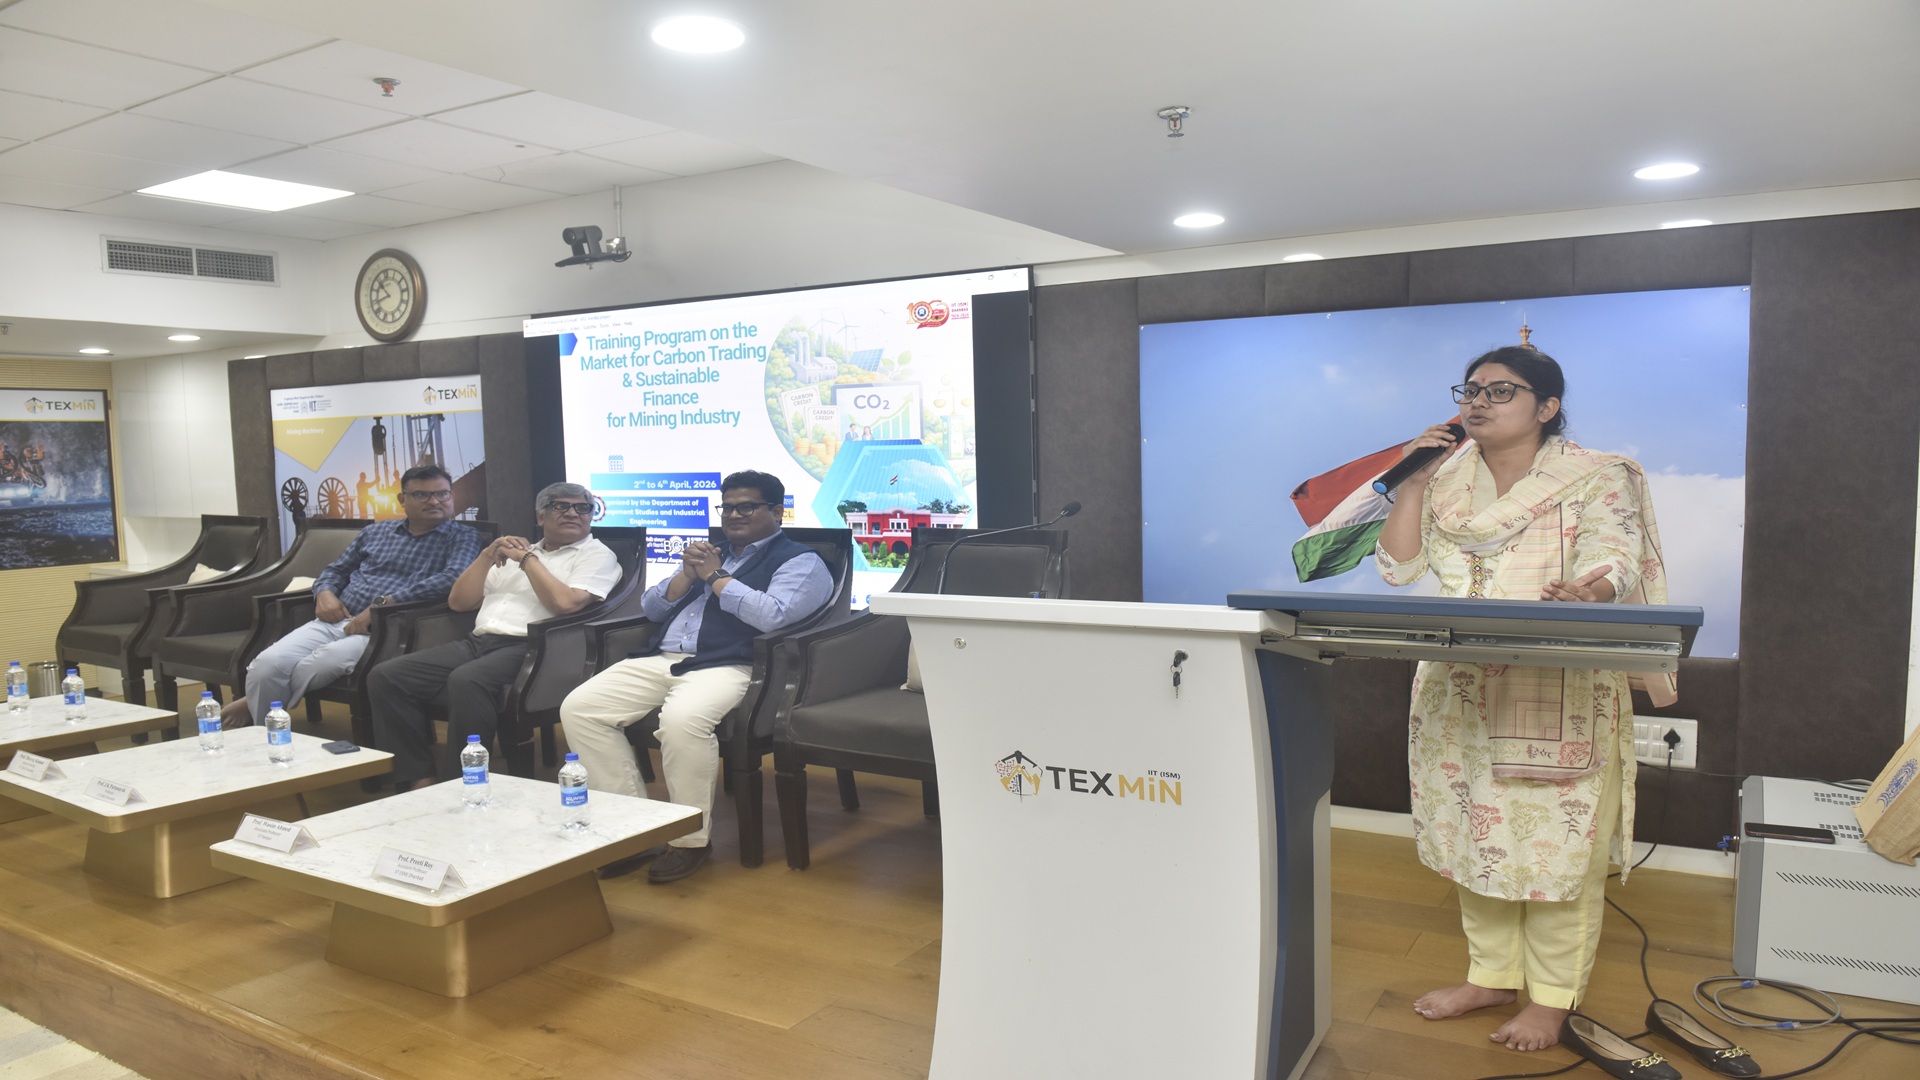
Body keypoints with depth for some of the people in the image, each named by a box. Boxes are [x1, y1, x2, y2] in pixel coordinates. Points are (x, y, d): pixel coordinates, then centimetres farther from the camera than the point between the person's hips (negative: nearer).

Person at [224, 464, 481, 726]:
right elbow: (336, 569, 30)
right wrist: (324, 592, 4)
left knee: (321, 663, -33)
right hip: (334, 621, 5)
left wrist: (383, 604, -20)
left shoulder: (462, 537, 5)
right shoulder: (375, 532, 22)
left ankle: (254, 705, -4)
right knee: (268, 663, -22)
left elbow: (453, 579, -15)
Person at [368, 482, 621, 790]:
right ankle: (419, 779, -10)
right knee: (385, 677, -11)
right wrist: (487, 556, 8)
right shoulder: (518, 553, 26)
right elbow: (458, 601, 21)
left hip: (529, 648, -7)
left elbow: (564, 602, -13)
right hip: (478, 642, 7)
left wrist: (527, 559, -3)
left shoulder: (597, 555, 7)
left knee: (467, 681, -37)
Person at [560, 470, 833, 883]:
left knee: (681, 719, -38)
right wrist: (687, 575, 6)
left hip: (726, 667, -7)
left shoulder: (799, 561, 6)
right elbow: (651, 608, 25)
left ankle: (691, 840, -17)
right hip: (659, 661, 7)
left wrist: (715, 577, -3)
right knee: (578, 708, -12)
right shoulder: (709, 552, 28)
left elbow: (771, 616, -14)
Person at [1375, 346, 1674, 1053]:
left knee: (1556, 843, -1)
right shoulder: (1445, 482, 11)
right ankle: (1491, 974, 28)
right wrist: (1414, 479, -4)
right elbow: (1398, 566, 3)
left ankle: (1551, 996, 15)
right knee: (1473, 830, 12)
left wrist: (1595, 586, -40)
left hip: (1562, 699, -5)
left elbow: (1616, 558, -17)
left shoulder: (1596, 480, -2)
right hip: (1460, 692, 5)